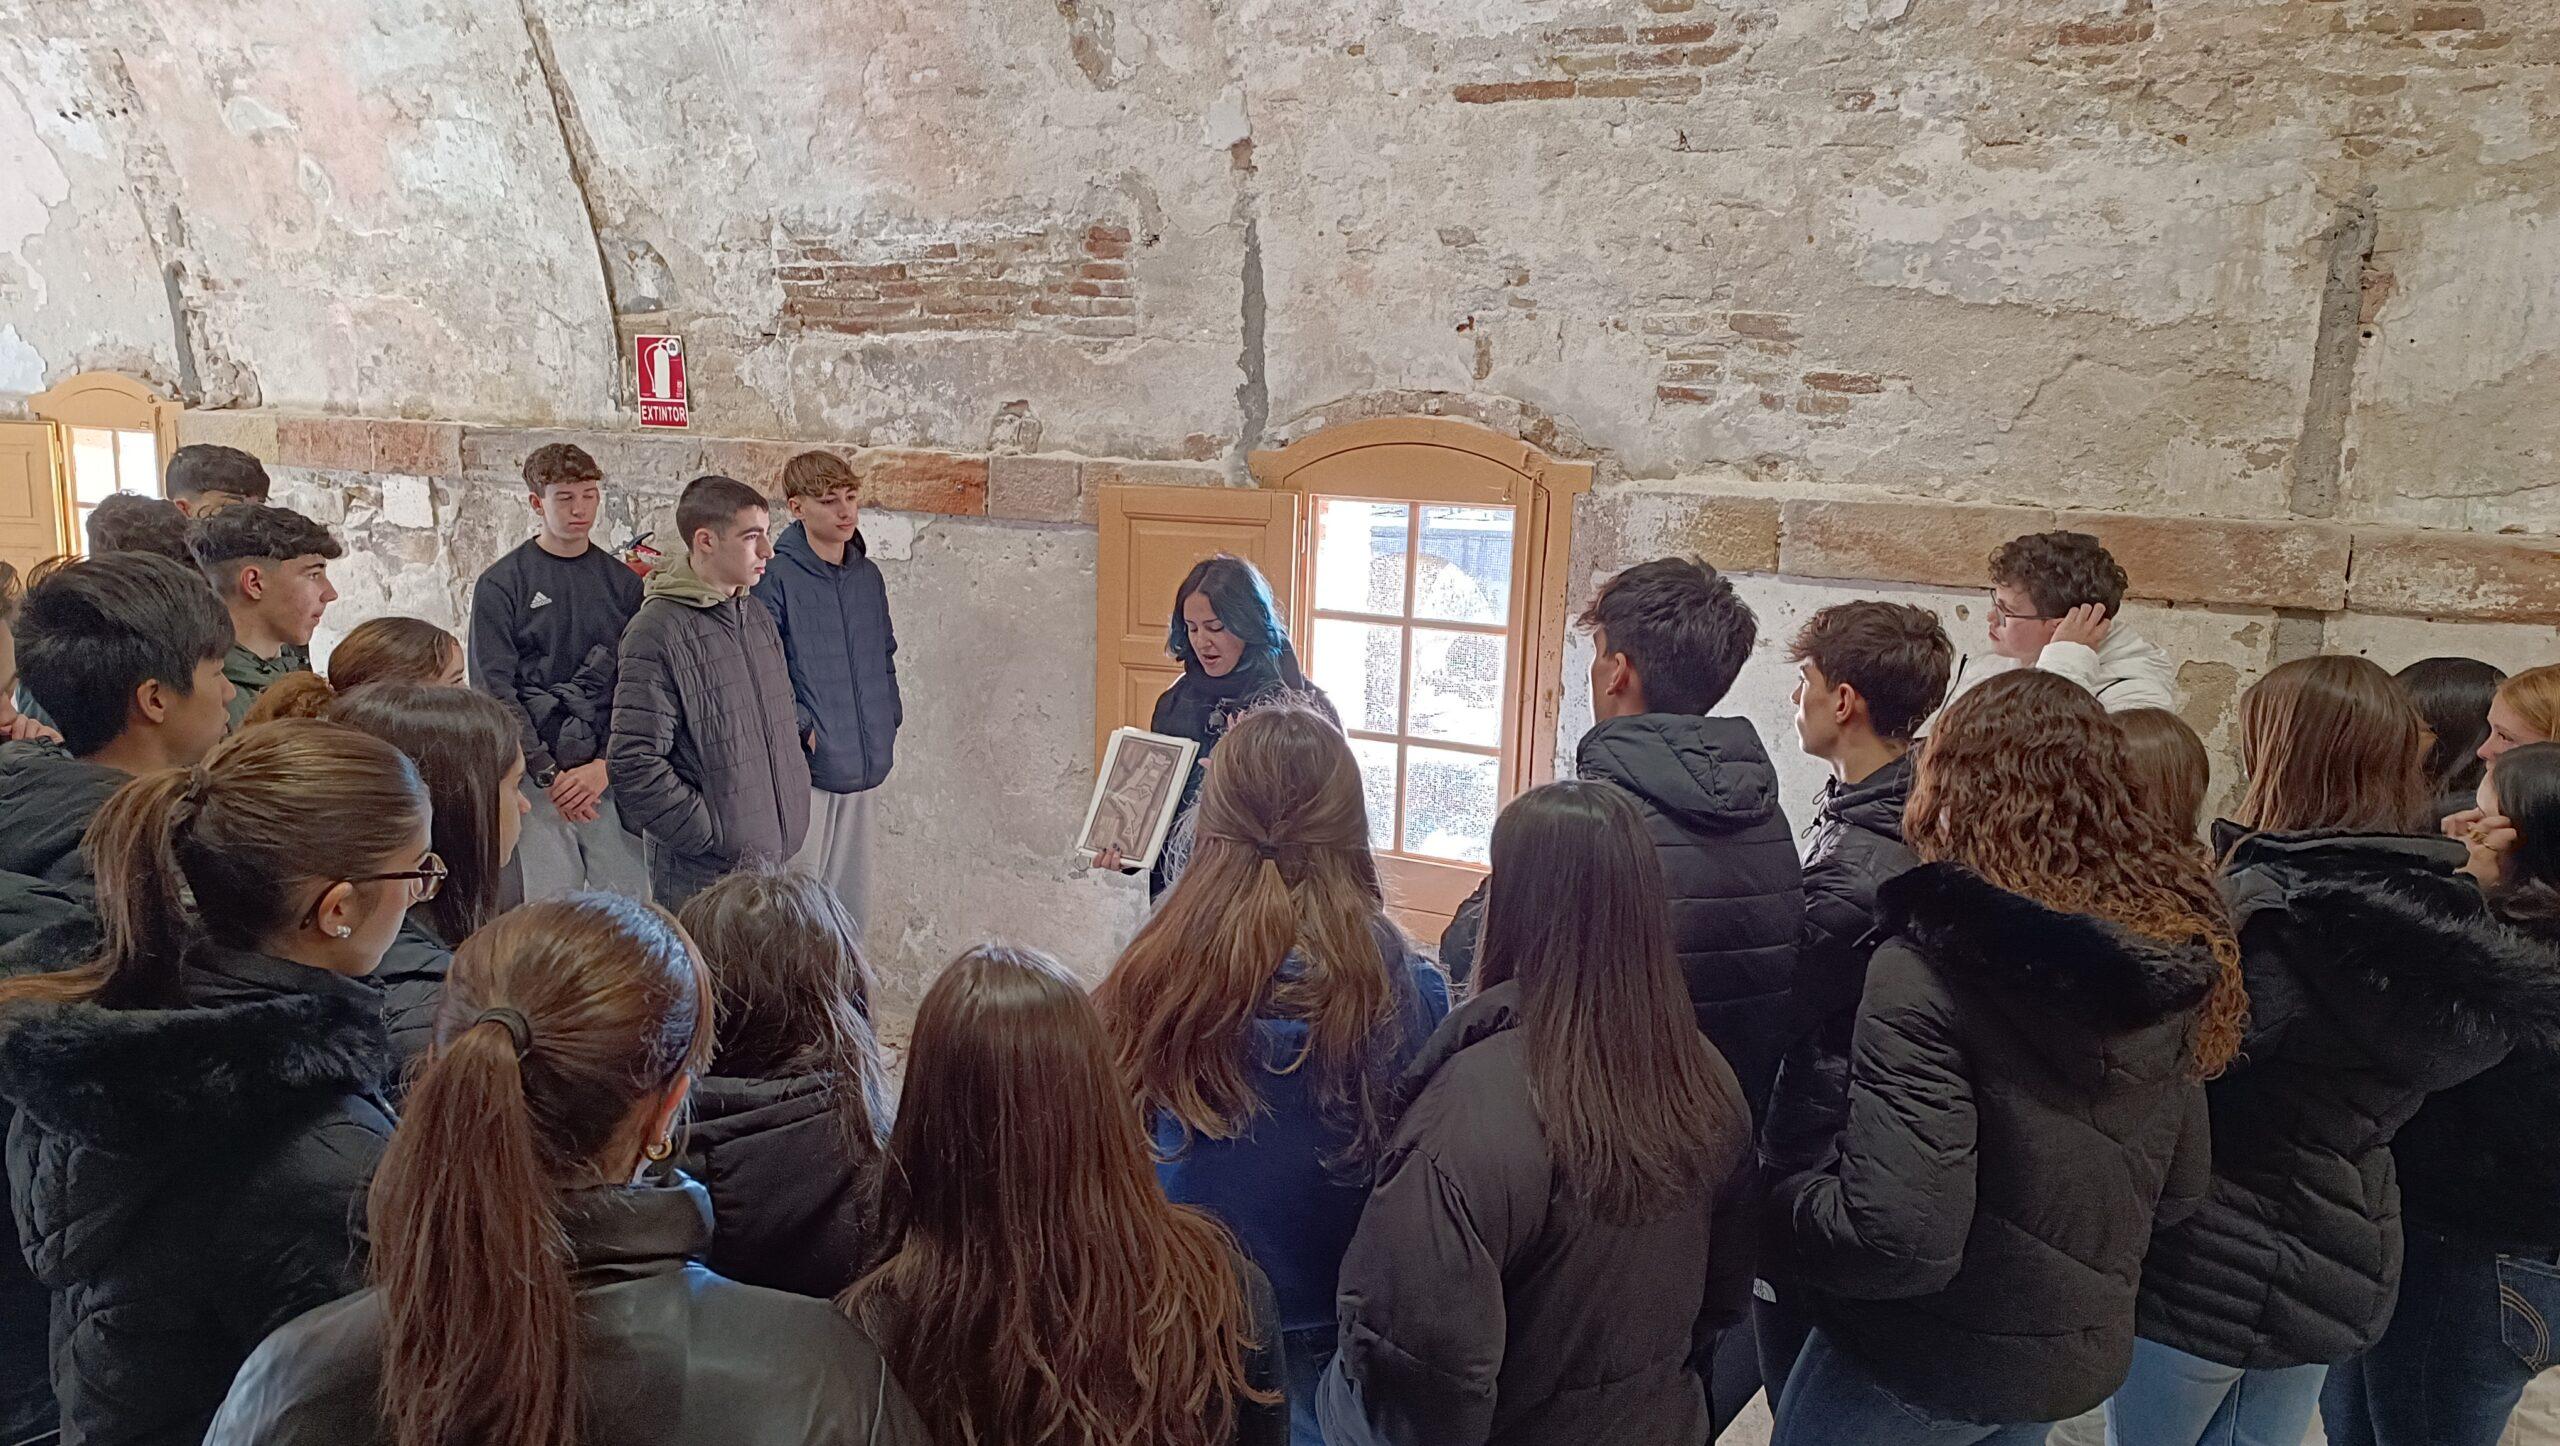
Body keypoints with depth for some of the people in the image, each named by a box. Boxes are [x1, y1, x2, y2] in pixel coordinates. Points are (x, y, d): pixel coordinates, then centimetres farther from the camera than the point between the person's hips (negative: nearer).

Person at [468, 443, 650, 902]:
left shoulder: (623, 583, 9)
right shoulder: (500, 584, 2)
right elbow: (495, 689, -4)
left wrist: (606, 765, -9)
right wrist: (548, 773, -11)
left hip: (611, 774, 3)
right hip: (535, 776, -2)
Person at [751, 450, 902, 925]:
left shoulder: (868, 575, 10)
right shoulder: (776, 577, -12)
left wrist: (888, 721, 10)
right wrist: (802, 726, -18)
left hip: (863, 765, 7)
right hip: (803, 768, -6)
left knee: (852, 908, 15)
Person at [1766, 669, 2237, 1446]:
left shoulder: (1928, 962, -26)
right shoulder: (2165, 953, -3)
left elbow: (1900, 1238, -30)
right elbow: (2179, 1184, 8)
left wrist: (1785, 1194, -13)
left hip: (1925, 1360, -6)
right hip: (2082, 1357, 6)